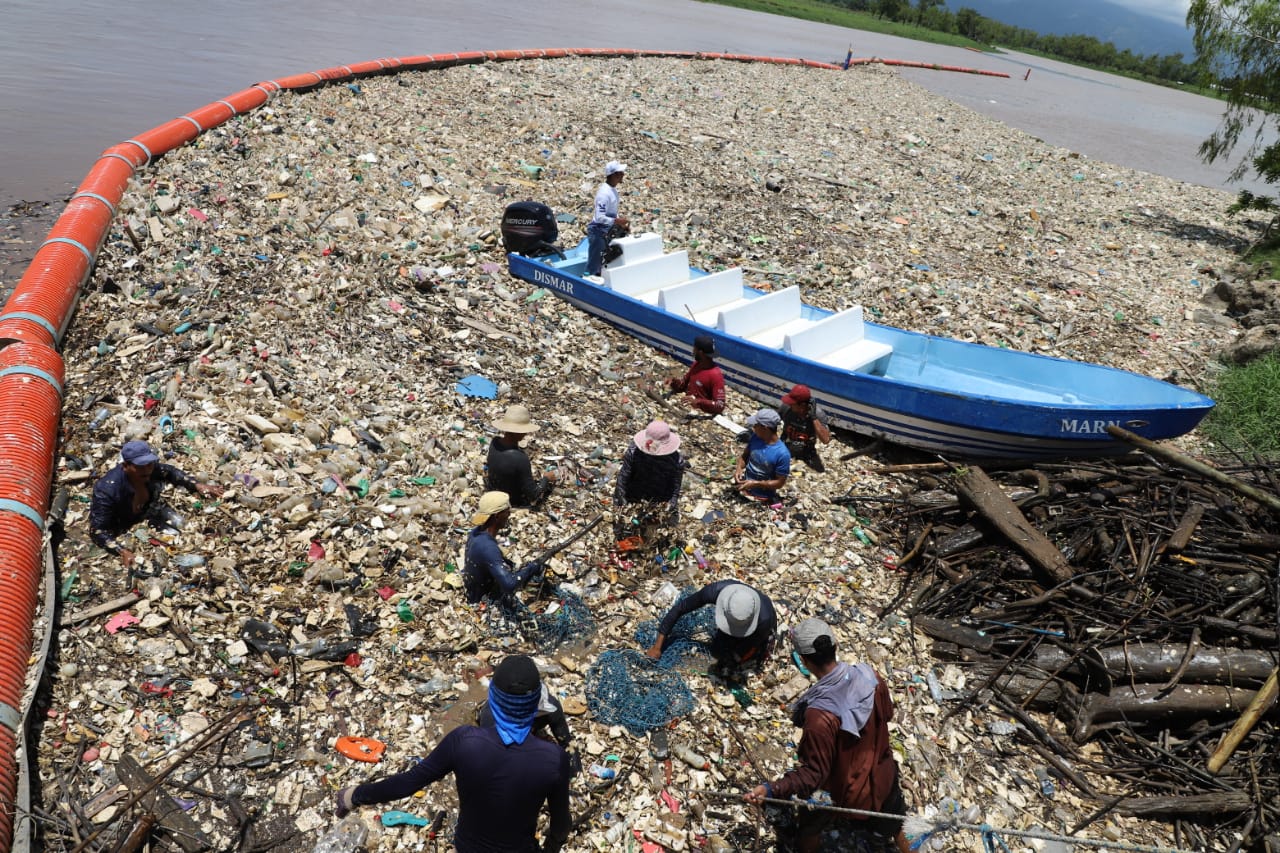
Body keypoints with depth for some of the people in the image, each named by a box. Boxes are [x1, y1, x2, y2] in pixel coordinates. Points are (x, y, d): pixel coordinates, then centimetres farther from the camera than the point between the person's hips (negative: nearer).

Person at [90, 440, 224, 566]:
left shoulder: (153, 469, -26)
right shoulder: (108, 490, -39)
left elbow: (171, 473, -1)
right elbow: (97, 530, -34)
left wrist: (197, 485, -13)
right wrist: (122, 551, -47)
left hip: (147, 511, 5)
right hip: (120, 527, -5)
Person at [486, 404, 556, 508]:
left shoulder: (494, 442, -17)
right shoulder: (520, 458, -38)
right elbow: (533, 495, -27)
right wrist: (546, 478, -11)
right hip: (515, 502, -6)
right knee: (551, 481, 13)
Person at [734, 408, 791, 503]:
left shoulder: (782, 453, -23)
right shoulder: (755, 437, -8)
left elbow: (780, 483, -17)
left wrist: (755, 484, -23)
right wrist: (739, 468, -13)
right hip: (744, 486, 5)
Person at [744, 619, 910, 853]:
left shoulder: (819, 715, -40)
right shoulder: (870, 676, -24)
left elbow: (814, 773, -31)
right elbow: (888, 713, -3)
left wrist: (772, 789, -39)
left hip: (841, 792, -4)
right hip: (882, 775, 4)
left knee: (811, 827, 28)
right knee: (896, 826, 33)